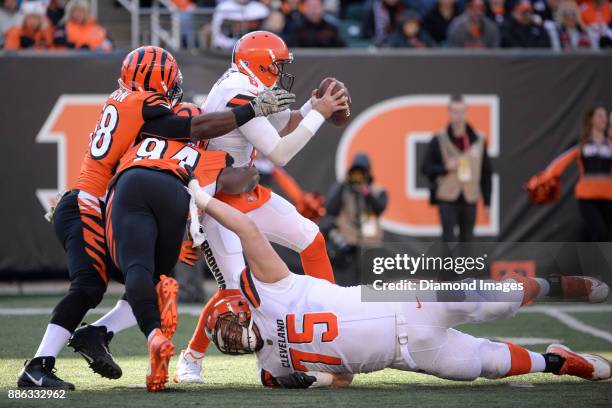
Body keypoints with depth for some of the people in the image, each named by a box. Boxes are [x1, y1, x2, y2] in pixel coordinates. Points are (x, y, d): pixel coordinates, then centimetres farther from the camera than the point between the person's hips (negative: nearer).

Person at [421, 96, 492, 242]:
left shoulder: (478, 141, 4)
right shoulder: (438, 141, -2)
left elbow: (486, 174, 8)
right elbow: (426, 168, 1)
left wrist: (487, 202, 5)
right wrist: (445, 168, -18)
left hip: (469, 199, 3)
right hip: (447, 199, -3)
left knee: (467, 239, 8)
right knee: (449, 238, -9)